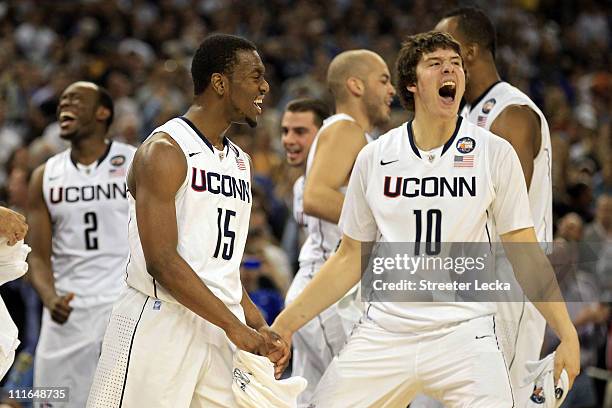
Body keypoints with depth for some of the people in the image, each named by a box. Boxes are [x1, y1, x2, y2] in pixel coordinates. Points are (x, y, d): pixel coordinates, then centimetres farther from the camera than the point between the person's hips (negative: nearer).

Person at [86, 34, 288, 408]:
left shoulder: (241, 162, 17)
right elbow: (161, 262, -17)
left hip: (220, 328, 8)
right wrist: (234, 326, -17)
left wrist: (258, 326, 10)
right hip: (159, 323, -8)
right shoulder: (165, 150, -9)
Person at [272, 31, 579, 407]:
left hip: (464, 331, -2)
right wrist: (286, 324, 8)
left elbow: (525, 253, 3)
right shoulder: (374, 157, 6)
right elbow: (351, 259, 13)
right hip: (384, 331, 2)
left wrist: (567, 334, -6)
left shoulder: (495, 153, 1)